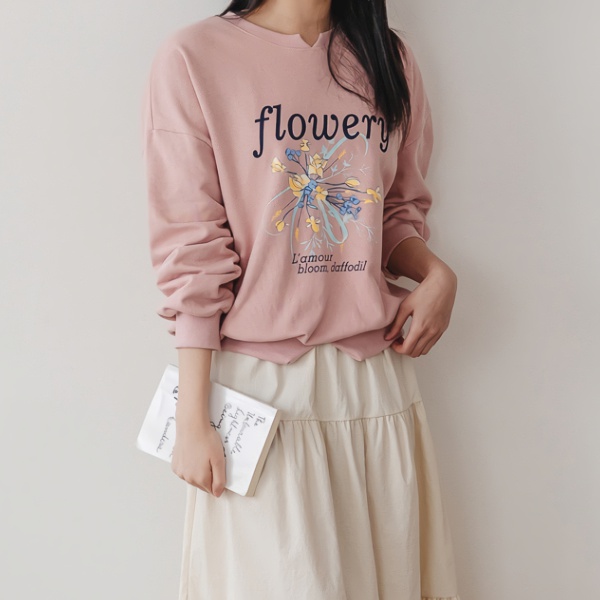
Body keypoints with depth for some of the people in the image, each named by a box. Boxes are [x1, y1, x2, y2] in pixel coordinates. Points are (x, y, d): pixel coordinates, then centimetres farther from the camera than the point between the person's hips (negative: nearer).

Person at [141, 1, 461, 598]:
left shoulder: (389, 58, 9)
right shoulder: (192, 57, -6)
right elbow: (190, 256, -8)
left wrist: (436, 273, -4)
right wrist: (192, 420, -8)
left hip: (376, 375, 5)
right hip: (259, 386, -4)